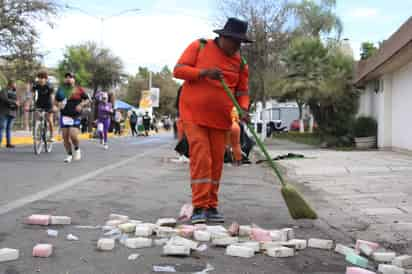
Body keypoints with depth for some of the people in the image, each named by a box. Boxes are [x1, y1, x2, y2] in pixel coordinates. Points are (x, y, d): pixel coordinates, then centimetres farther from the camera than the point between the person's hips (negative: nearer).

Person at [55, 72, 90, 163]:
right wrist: (59, 104, -6)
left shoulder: (79, 89, 2)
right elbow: (56, 100, 16)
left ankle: (77, 149, 15)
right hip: (64, 116, 3)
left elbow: (87, 100, 8)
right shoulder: (61, 89, 8)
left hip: (75, 116, -3)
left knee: (73, 136, -15)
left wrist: (81, 105, -10)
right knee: (65, 137, 1)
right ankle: (69, 155, 15)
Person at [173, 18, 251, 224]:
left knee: (216, 162, 6)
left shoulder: (240, 63, 6)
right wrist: (203, 72, -22)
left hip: (220, 119, 4)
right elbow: (178, 70, -7)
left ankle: (211, 207, 15)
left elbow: (242, 91, 9)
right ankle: (199, 208, -10)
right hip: (194, 115, -4)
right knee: (200, 159, -13)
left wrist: (244, 109, -12)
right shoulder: (199, 47, -3)